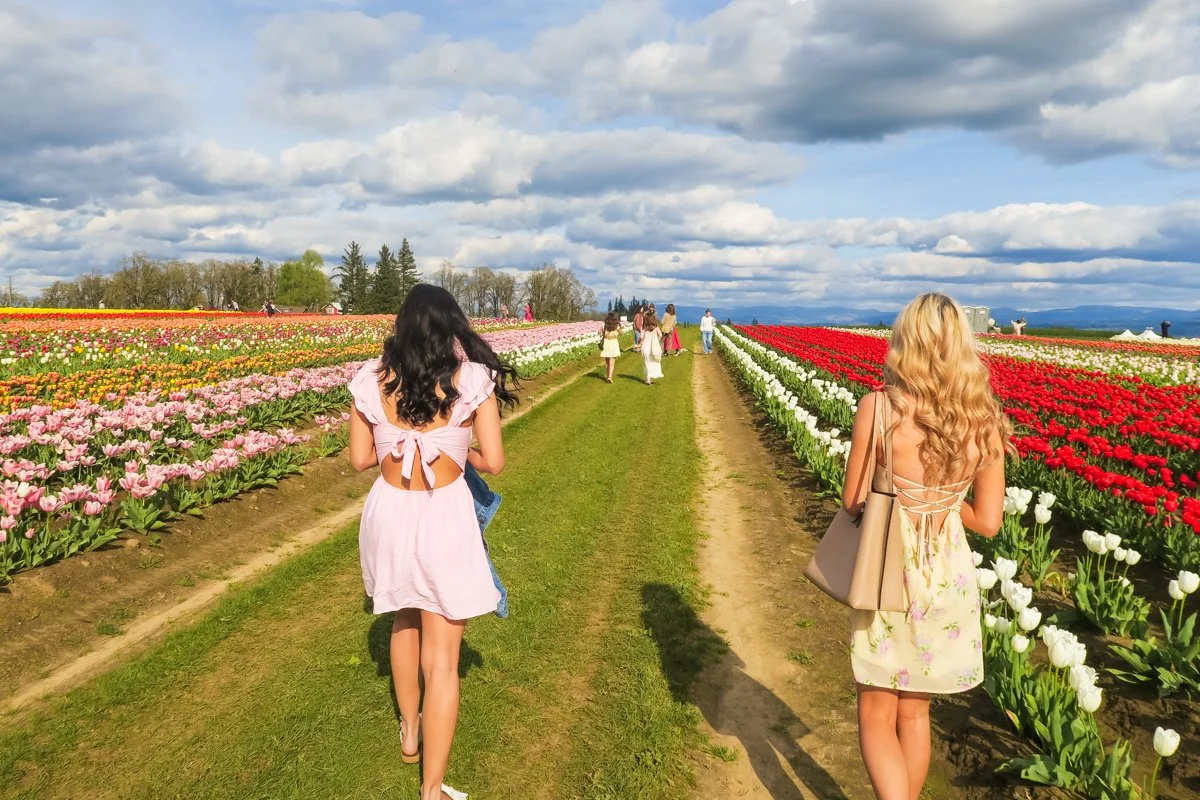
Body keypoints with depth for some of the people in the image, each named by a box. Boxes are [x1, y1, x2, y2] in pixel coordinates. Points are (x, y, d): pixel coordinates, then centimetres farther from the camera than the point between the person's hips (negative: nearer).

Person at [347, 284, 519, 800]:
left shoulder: (372, 381, -4)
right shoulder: (474, 379, -10)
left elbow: (359, 459, 3)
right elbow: (493, 463, -7)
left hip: (389, 514, 3)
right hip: (445, 518, -3)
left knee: (404, 621, 30)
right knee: (441, 658, 8)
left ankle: (409, 732, 49)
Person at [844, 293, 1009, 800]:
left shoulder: (877, 407, -18)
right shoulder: (985, 421, -8)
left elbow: (853, 502, -9)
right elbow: (988, 522, -3)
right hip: (949, 575, 4)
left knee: (876, 717, 14)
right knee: (914, 712, 23)